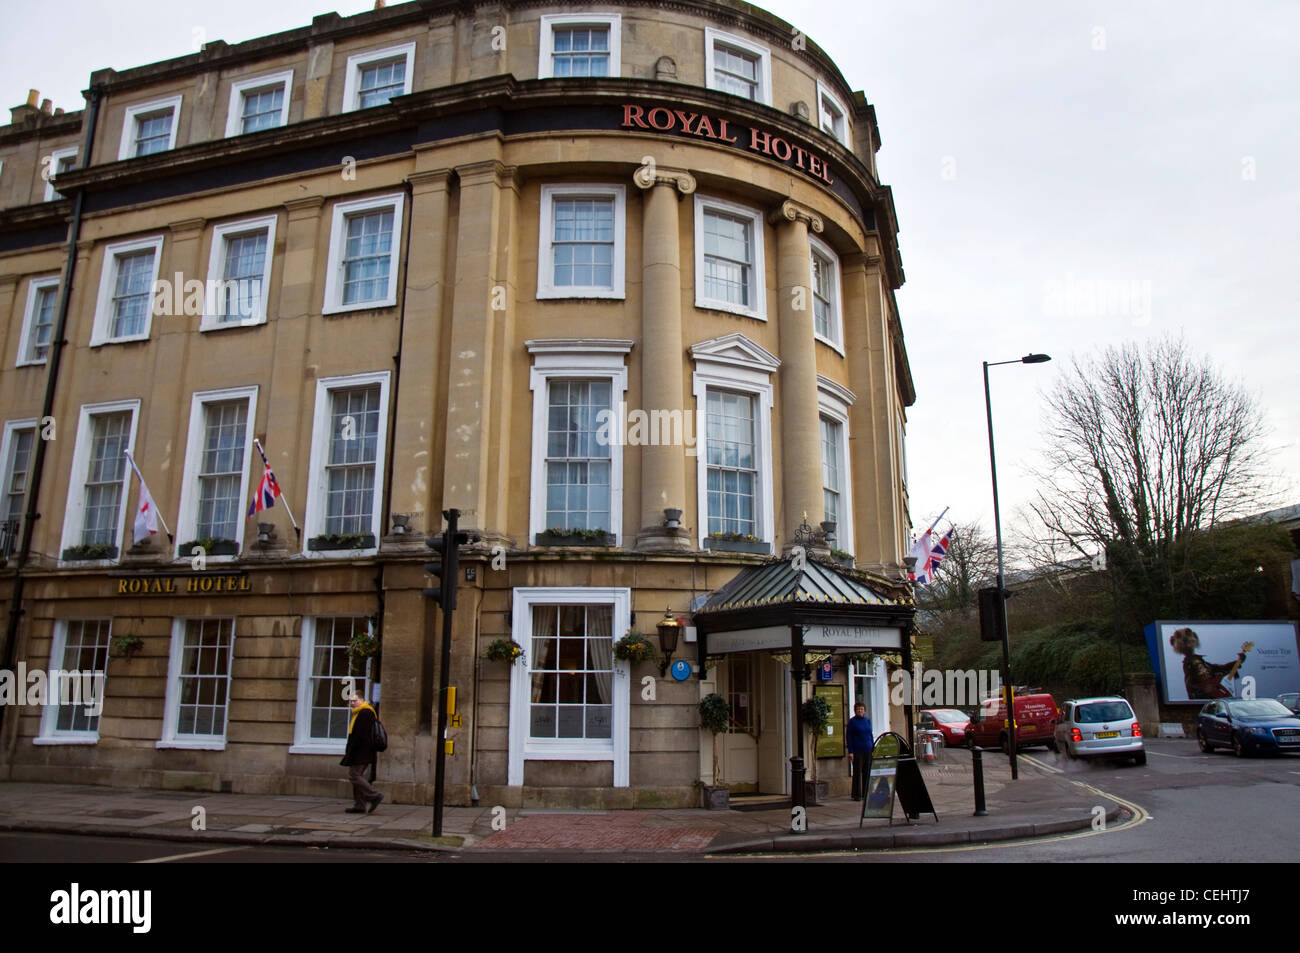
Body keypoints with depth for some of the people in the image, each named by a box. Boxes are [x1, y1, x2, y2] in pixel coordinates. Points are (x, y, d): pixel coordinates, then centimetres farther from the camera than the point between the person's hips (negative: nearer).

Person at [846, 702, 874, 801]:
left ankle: (866, 793, 15)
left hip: (868, 750, 5)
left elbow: (870, 735, 17)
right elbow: (849, 737, -5)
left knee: (867, 772, 7)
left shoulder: (868, 720, 11)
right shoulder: (852, 721, -3)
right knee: (857, 772, -2)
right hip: (857, 751, -5)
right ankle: (857, 795, 3)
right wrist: (850, 752, -11)